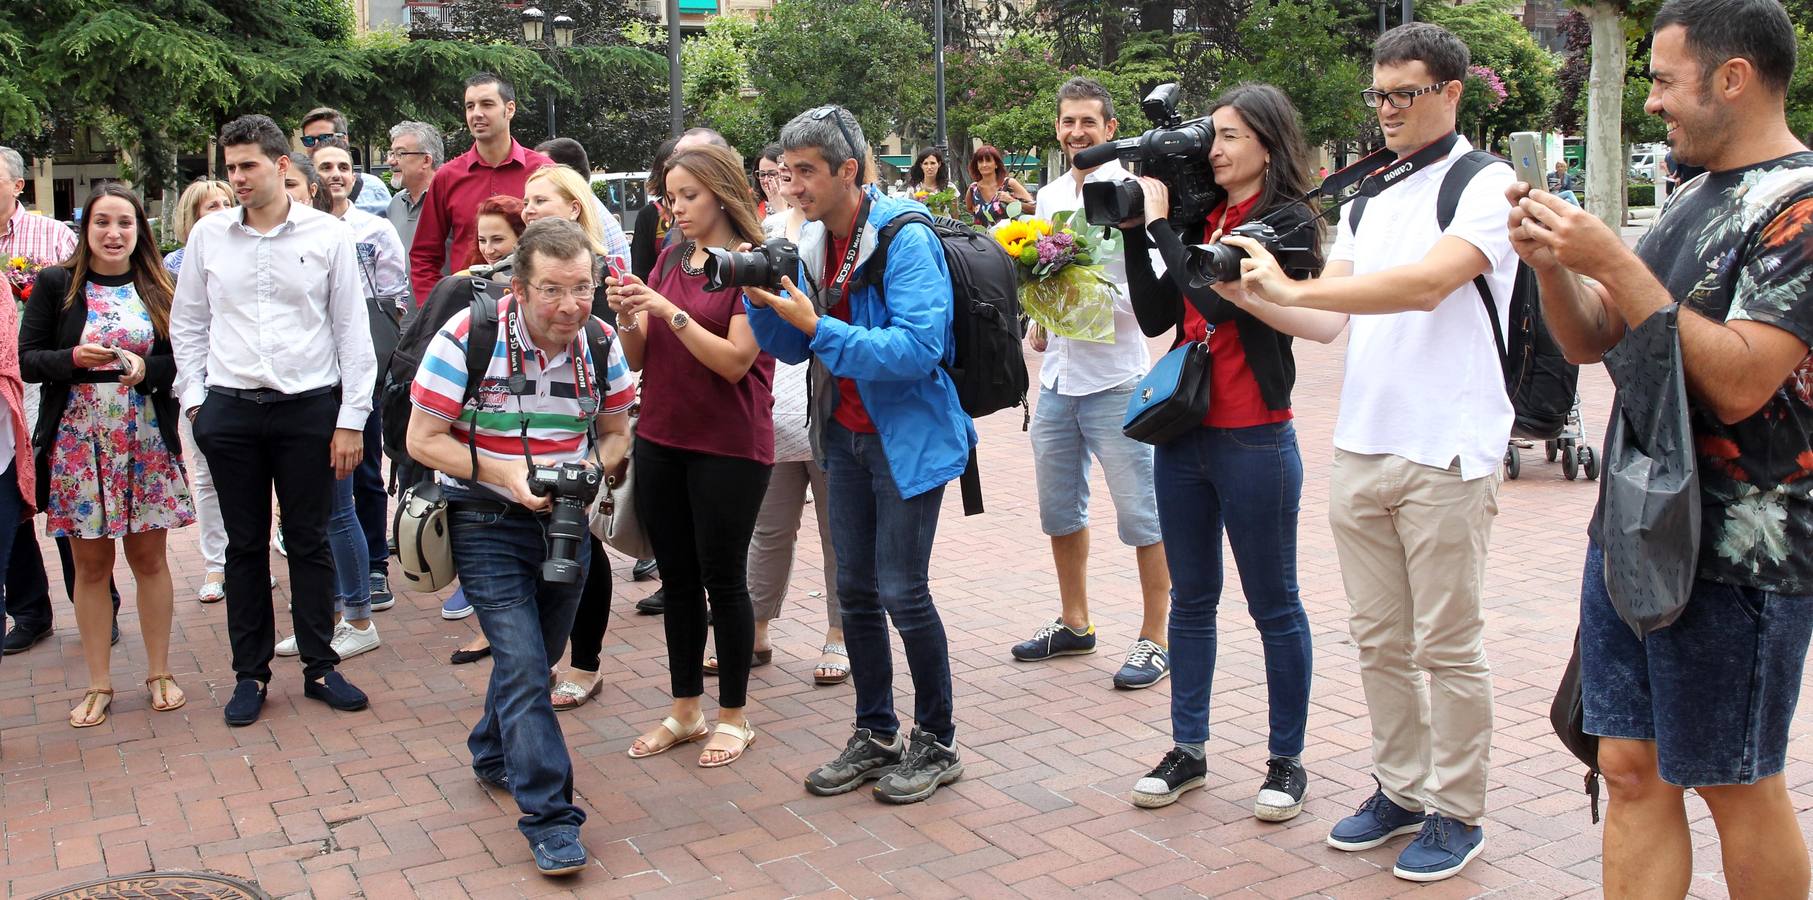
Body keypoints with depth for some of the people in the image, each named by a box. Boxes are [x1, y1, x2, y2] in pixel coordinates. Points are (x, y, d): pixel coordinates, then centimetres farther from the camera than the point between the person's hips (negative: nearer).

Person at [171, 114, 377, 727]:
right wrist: (194, 398, 5)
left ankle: (319, 667, 19)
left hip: (309, 406, -2)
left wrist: (352, 418, -4)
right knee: (245, 544, 9)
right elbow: (187, 324, 14)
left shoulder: (328, 235, -1)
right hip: (230, 407, 2)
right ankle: (250, 673, 20)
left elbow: (353, 330, -1)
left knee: (309, 540, 6)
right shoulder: (208, 235, 6)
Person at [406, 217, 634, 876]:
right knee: (523, 666, -12)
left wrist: (591, 467, -16)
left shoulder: (601, 342, -6)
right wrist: (506, 474, -25)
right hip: (486, 524, -4)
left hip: (565, 524, 5)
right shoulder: (468, 336, -18)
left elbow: (615, 433, 7)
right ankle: (549, 817, -6)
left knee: (534, 657, 19)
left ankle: (494, 755, 45)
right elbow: (423, 439, -13)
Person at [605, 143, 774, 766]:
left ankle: (734, 716, 18)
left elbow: (735, 360, -17)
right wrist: (626, 316, -10)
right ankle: (685, 711, 26)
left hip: (729, 446, -6)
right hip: (662, 439, 6)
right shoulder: (669, 260, 9)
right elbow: (637, 360, 9)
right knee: (676, 578, 12)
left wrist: (668, 311, -21)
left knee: (722, 578, 2)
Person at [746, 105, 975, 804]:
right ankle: (876, 736, 25)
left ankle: (936, 744, 14)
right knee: (855, 589, 11)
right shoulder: (814, 244, 6)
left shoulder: (905, 239, -17)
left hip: (909, 436, -7)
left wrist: (818, 327, -28)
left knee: (901, 591, -4)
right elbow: (794, 347, 12)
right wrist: (763, 303, -8)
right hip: (846, 435, 8)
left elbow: (920, 347, -27)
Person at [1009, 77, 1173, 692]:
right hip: (1057, 379, 7)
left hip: (1114, 381, -7)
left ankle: (1154, 638, 11)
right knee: (1060, 508, 16)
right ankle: (1074, 623, 31)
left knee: (1141, 515, -1)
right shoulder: (1048, 197, 12)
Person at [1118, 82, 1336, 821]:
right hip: (1184, 433, 7)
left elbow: (1213, 300, -22)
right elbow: (1154, 317, 6)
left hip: (1254, 441, -7)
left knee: (1273, 606, 6)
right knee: (1191, 598, 14)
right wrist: (1133, 231, 0)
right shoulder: (1201, 220, 8)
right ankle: (1187, 749, 26)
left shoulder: (1288, 221, -10)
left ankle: (1287, 760, 20)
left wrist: (1160, 223, -14)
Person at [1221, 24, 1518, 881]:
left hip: (1445, 455, -6)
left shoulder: (1486, 185, -5)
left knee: (1447, 645, 3)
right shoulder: (1365, 199, 16)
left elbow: (1428, 282, -22)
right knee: (1378, 639, 13)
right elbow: (1326, 315, 10)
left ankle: (1456, 812, 17)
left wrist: (1294, 289, -22)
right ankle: (1399, 789, 27)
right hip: (1359, 448, 6)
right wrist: (1244, 283, -6)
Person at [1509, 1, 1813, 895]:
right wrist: (1554, 263, -5)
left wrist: (1612, 261, -21)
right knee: (1632, 770, 11)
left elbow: (1740, 381, -24)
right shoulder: (1692, 200, 14)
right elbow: (1591, 341, 14)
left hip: (1733, 554, -8)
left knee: (1737, 787, 7)